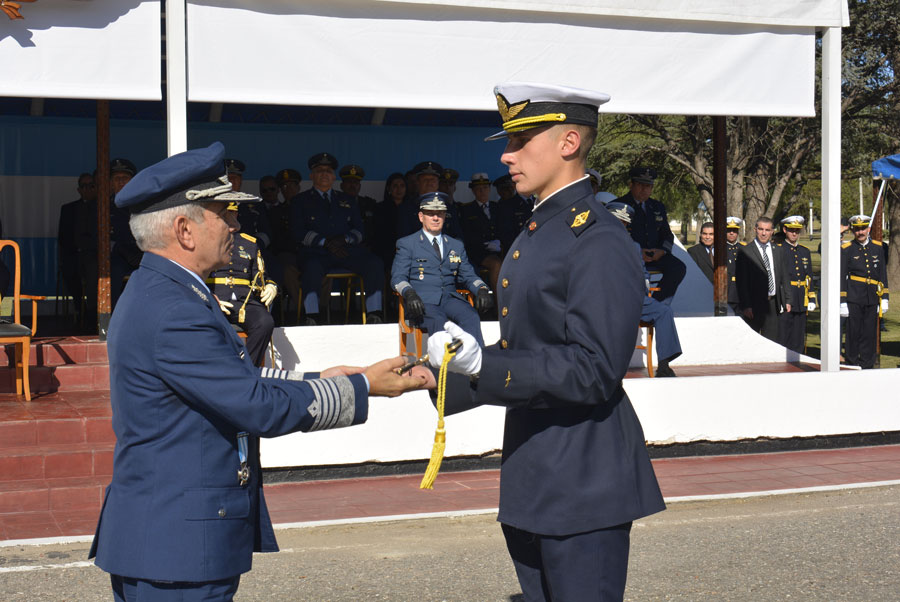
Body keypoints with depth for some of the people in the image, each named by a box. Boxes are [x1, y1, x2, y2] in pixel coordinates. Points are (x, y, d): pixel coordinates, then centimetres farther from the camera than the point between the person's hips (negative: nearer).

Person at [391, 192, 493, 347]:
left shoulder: (456, 245, 26)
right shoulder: (406, 244, 14)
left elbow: (468, 276, 21)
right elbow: (397, 277, 4)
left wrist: (482, 289, -3)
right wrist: (409, 293, -19)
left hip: (450, 298, 3)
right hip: (423, 300, -3)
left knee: (471, 317, -31)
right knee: (439, 322, -37)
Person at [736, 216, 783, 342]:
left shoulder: (777, 250, 13)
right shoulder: (745, 251, -4)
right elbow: (741, 282, -7)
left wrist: (784, 301, 8)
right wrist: (745, 306, -13)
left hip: (772, 304, 4)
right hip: (753, 305, -4)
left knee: (772, 341, 5)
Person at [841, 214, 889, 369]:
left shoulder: (878, 247, 10)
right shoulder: (846, 249, 1)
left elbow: (883, 274, 14)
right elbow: (842, 277, 0)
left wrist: (884, 298, 9)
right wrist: (842, 302, -5)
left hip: (872, 298, 3)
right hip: (854, 299, -3)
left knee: (870, 334, 4)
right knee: (854, 332, -2)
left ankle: (867, 366, 12)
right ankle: (851, 366, 7)